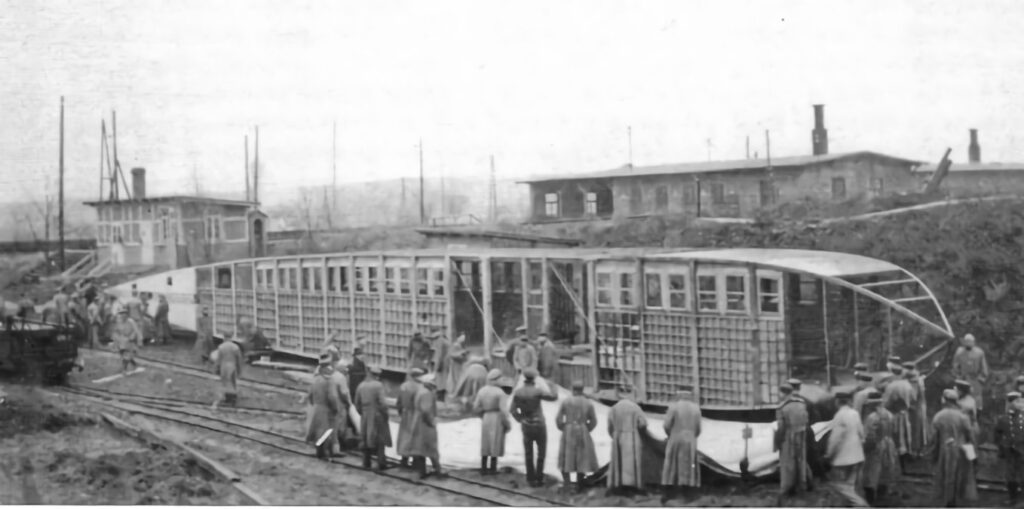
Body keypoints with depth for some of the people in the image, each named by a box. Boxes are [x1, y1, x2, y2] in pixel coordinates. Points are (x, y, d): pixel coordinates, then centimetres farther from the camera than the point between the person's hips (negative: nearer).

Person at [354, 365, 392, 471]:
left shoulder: (361, 386, 3)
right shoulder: (378, 385, -14)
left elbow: (357, 402, 6)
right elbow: (382, 402, -18)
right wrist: (385, 413, -6)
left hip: (365, 415, 5)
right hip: (377, 415, -5)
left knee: (365, 438, 14)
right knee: (380, 439, 2)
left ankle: (366, 462, 15)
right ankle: (381, 463, -1)